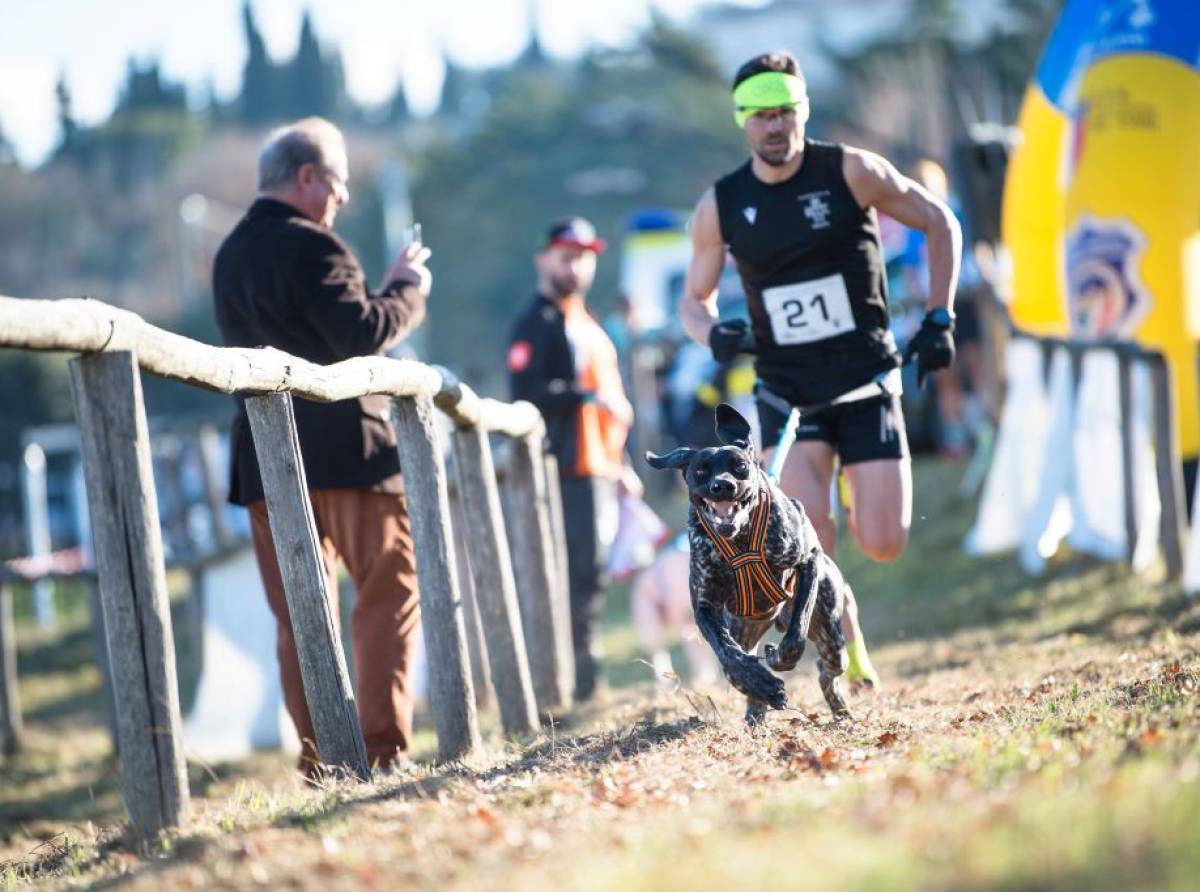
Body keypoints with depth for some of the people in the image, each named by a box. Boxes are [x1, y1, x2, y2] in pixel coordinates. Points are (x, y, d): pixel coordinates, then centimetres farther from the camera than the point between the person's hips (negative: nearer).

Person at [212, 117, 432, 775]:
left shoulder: (230, 256, 15)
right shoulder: (312, 247, -11)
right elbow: (361, 335, -19)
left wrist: (386, 287, 21)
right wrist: (407, 288, -2)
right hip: (344, 448, -7)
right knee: (389, 592, 0)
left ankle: (319, 761, 3)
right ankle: (383, 745, -8)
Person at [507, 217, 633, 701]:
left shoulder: (585, 322, 23)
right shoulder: (536, 323, -5)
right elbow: (526, 392, -18)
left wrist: (620, 462, 26)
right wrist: (586, 395, -23)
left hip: (600, 467, 9)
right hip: (569, 468, -9)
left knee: (591, 567, 8)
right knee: (585, 570, -13)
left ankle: (583, 671, 11)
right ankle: (581, 673, -12)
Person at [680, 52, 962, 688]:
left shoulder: (850, 172, -7)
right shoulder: (721, 206, -2)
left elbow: (939, 224, 5)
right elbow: (693, 300, 10)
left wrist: (938, 319, -1)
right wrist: (713, 333, -13)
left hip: (867, 380, -1)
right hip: (787, 390, 1)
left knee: (883, 545, -7)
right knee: (806, 541, -20)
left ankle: (856, 490, 29)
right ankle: (850, 660, -1)